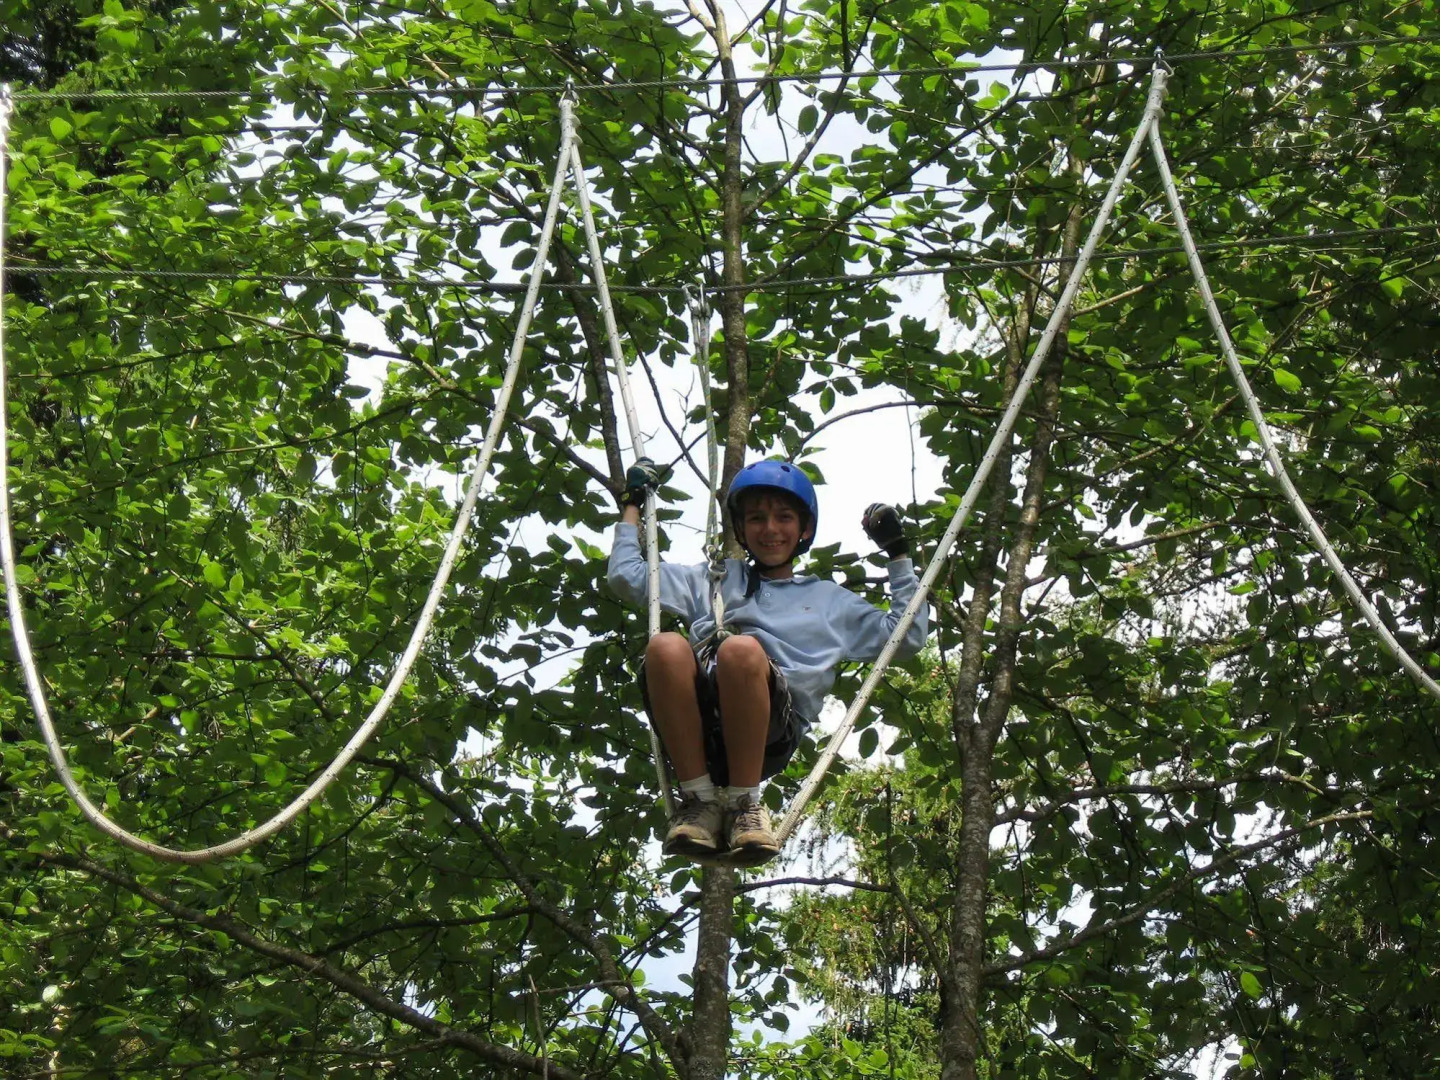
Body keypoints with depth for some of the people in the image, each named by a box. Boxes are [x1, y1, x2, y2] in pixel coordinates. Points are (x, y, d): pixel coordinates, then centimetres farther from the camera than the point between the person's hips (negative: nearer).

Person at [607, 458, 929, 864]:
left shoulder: (830, 601, 35)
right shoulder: (715, 579, 38)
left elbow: (907, 637, 29)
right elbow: (627, 576, 35)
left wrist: (899, 554, 28)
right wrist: (633, 503, 37)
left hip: (771, 730, -1)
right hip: (694, 723, 2)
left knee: (742, 648, -36)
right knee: (666, 646, -34)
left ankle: (743, 802, -24)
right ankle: (699, 798, -24)